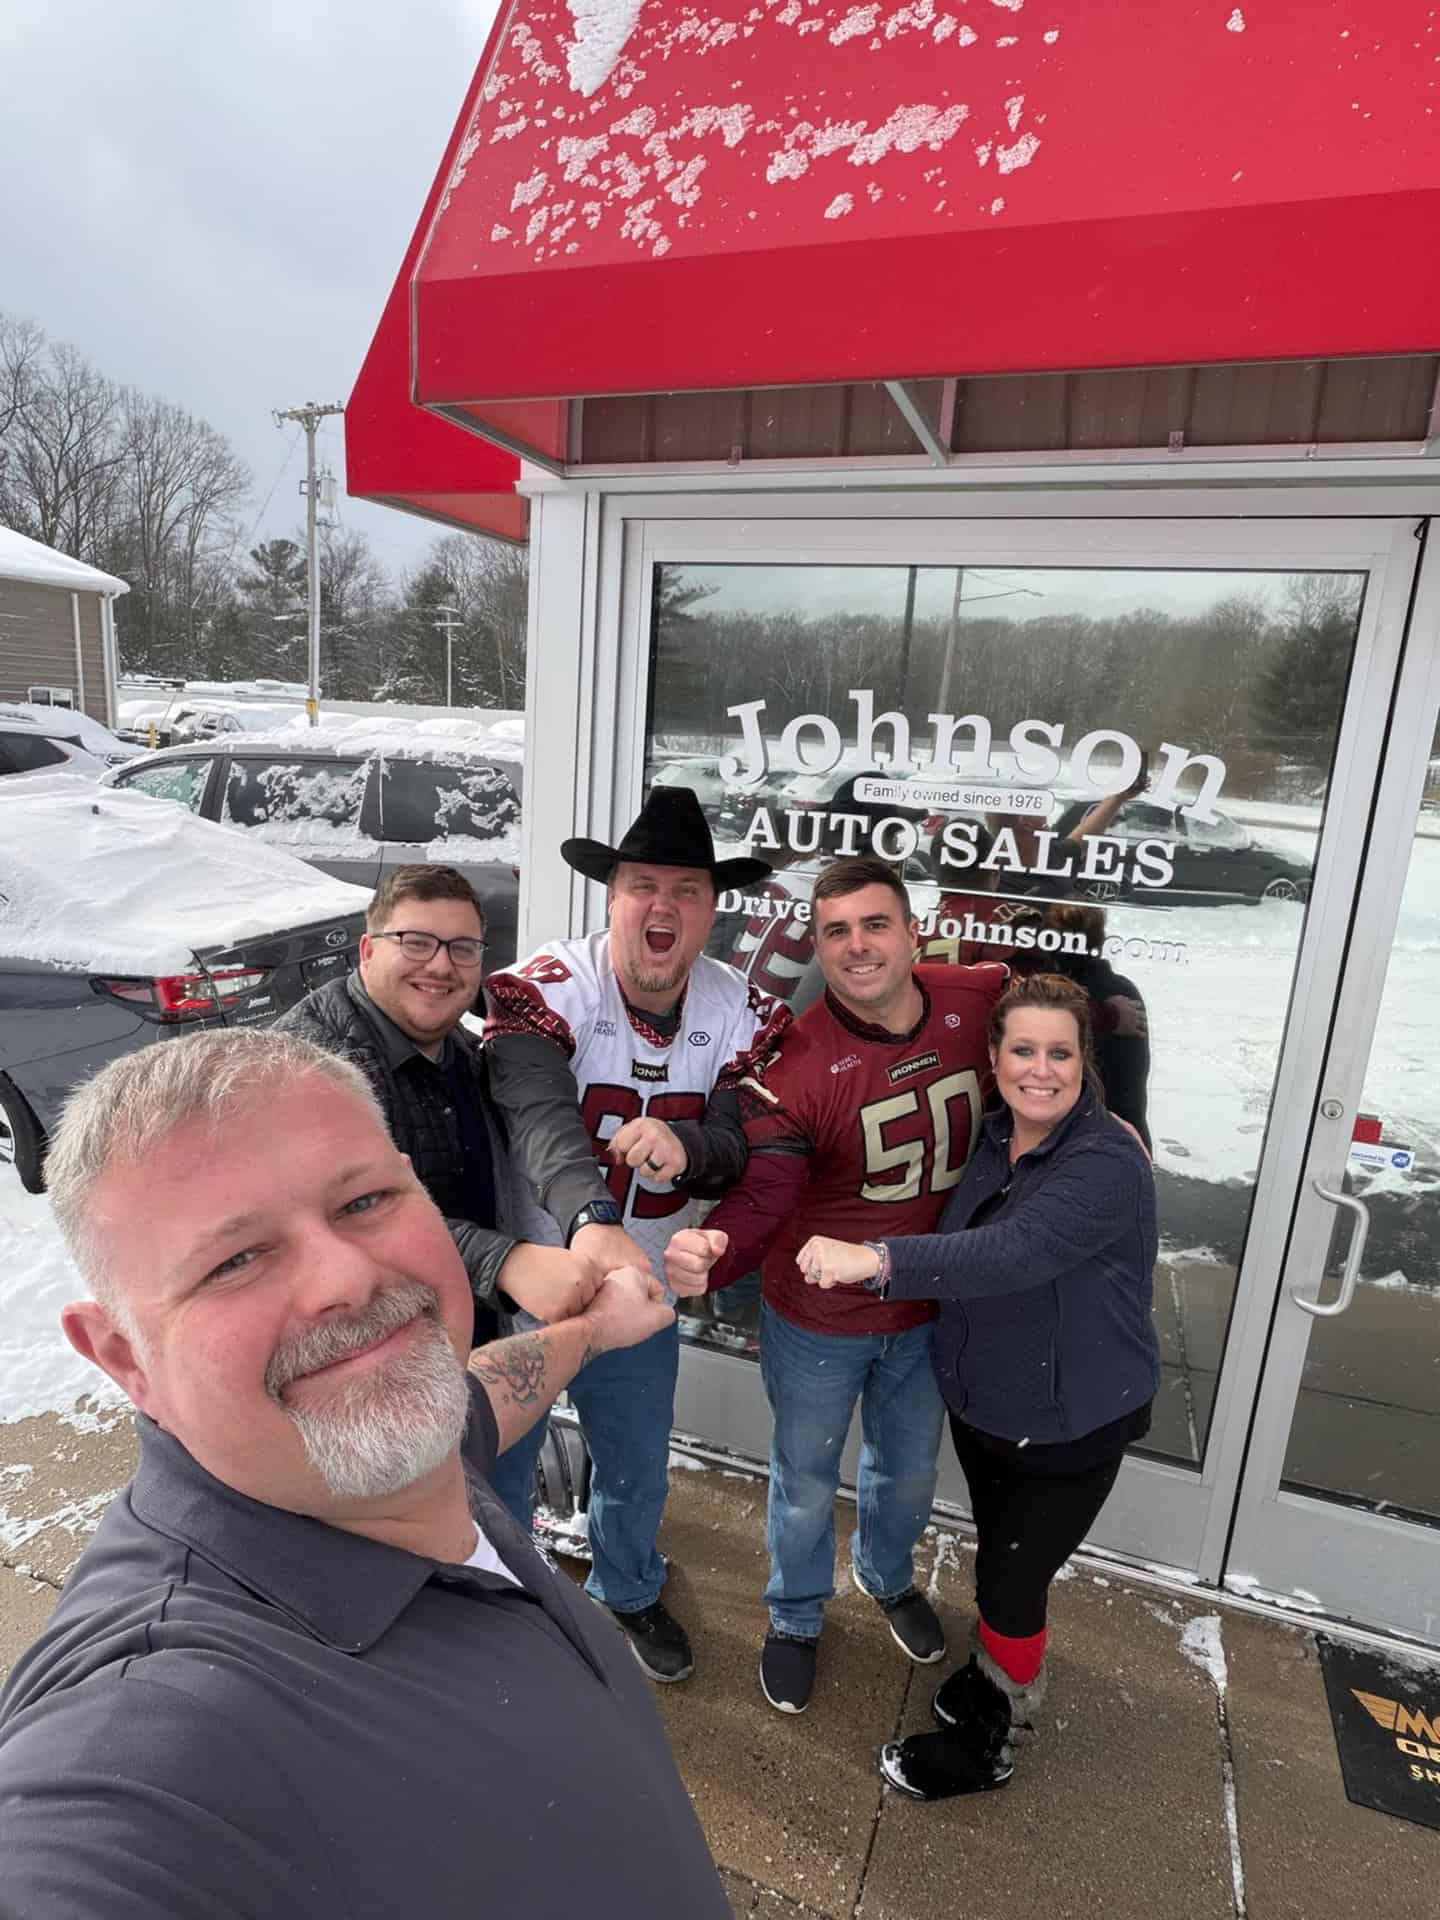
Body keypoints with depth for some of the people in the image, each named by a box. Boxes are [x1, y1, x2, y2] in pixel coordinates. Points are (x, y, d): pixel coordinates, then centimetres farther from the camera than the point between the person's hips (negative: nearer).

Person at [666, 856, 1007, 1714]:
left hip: (928, 1313, 4)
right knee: (807, 1482, 21)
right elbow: (760, 1196, -35)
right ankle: (796, 1619, 54)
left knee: (909, 1472, 29)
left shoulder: (982, 1002, -17)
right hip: (817, 1322, -3)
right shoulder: (794, 1061, -28)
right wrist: (711, 1251, -55)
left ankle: (889, 1577, 64)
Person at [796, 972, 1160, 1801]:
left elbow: (1013, 1254, -43)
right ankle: (1001, 1674, 52)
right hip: (983, 1400, 6)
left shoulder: (1107, 1162, -27)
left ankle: (986, 1743, 36)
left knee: (1012, 1576, 10)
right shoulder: (993, 1139, -3)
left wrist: (876, 1260, -54)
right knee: (998, 1551, 24)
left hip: (1072, 1421, -6)